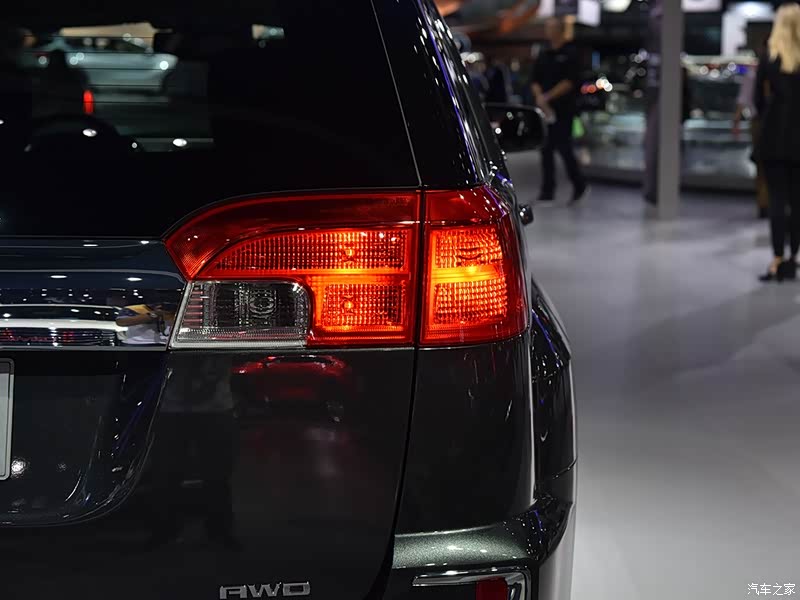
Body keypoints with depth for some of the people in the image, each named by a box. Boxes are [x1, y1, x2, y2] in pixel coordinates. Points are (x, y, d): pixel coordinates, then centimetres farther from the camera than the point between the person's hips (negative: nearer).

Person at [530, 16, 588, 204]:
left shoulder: (570, 54, -4)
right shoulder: (544, 56, 15)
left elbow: (569, 82, -12)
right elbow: (535, 81, 12)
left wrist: (548, 97, -15)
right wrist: (539, 97, -8)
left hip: (564, 110, -6)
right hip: (545, 110, 6)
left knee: (564, 148, -8)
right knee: (546, 150, 4)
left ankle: (579, 185, 8)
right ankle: (548, 190, 9)